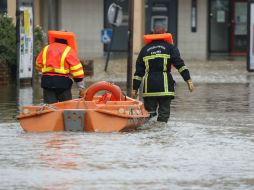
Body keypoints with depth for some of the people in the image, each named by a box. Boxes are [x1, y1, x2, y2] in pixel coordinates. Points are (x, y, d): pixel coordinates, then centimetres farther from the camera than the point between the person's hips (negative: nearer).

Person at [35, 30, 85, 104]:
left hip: (47, 81, 3)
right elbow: (77, 70, -6)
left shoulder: (46, 49, 11)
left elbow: (38, 66, 20)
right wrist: (81, 87, -1)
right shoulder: (69, 51, -3)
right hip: (62, 82, -3)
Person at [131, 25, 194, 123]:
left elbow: (139, 71, 14)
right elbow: (180, 64, -4)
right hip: (165, 86, -2)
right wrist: (188, 80, -5)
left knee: (149, 112, 4)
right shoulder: (170, 47, 7)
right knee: (164, 113, 0)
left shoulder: (145, 49, 15)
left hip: (149, 87, 2)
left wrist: (135, 88, 17)